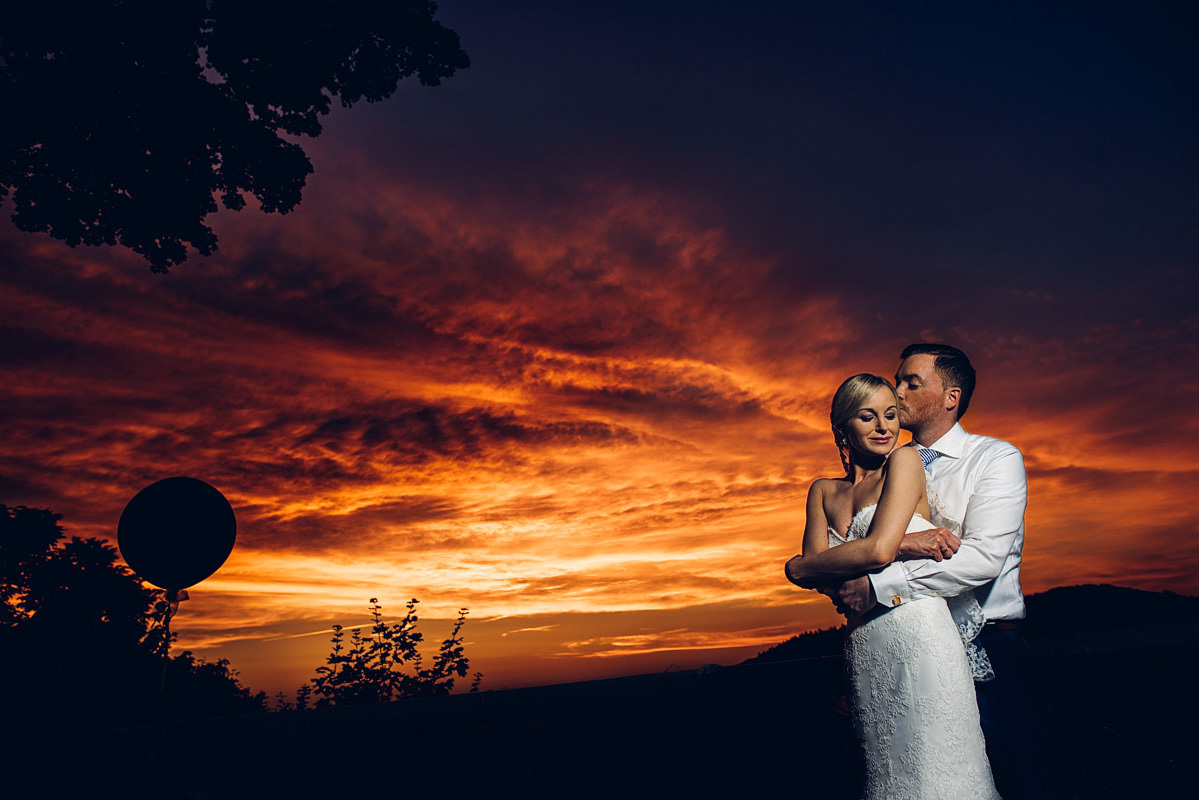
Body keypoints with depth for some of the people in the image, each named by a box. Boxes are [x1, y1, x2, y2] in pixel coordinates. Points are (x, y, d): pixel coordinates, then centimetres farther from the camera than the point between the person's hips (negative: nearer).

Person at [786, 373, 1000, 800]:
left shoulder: (905, 460, -1)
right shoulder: (824, 491, 13)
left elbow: (877, 549, -15)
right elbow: (815, 572, -1)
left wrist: (796, 567, -3)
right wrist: (902, 546, -12)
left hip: (919, 639, -5)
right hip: (863, 649, 5)